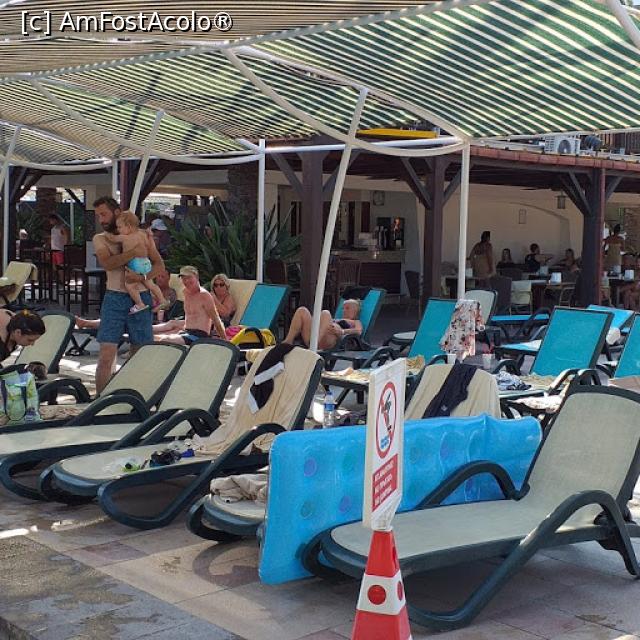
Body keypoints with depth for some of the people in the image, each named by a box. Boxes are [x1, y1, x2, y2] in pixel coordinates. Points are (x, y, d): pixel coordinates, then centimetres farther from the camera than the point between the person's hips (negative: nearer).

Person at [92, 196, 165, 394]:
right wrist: (133, 252, -21)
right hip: (114, 297, 0)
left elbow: (159, 264, 1)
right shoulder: (100, 239, 7)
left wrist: (142, 277, -17)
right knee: (106, 356, -7)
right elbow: (107, 263, -12)